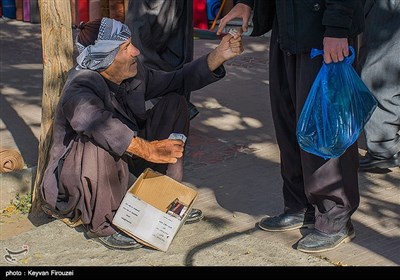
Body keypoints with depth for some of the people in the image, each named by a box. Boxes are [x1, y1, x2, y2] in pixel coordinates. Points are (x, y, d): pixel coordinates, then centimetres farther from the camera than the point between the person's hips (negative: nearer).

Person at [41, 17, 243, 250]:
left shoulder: (134, 75, -4)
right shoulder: (82, 86, -28)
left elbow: (178, 81, 10)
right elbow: (89, 118, -51)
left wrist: (219, 56, -2)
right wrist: (147, 149, -53)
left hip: (124, 174, 8)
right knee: (97, 142, -40)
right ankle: (101, 226, -17)